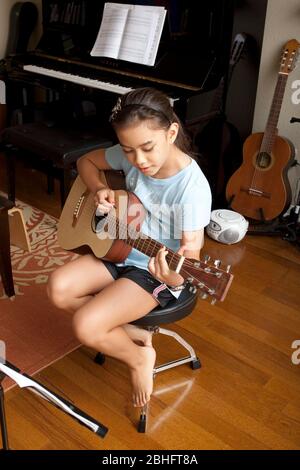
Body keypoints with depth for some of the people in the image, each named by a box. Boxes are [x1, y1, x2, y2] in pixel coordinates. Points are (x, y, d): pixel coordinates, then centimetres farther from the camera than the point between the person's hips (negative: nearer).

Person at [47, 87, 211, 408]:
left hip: (158, 271, -7)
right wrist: (98, 190, -10)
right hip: (122, 250, 7)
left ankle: (139, 357, 9)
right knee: (59, 288, -11)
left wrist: (175, 277, -47)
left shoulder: (192, 187, -28)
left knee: (85, 326, -20)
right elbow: (86, 161, 10)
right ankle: (127, 332, 5)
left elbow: (191, 254, -24)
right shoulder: (129, 156, -10)